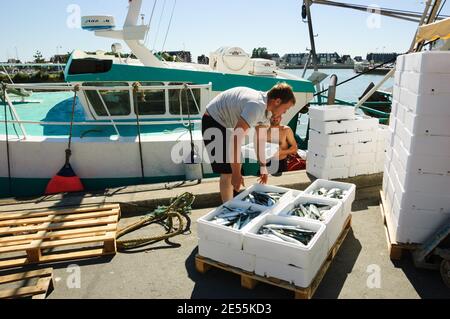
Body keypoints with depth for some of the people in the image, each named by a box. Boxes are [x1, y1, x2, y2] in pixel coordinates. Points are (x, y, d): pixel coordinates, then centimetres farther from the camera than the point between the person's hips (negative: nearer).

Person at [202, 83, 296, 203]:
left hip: (227, 123, 10)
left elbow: (260, 139, 8)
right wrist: (236, 173, -34)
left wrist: (263, 166, 7)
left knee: (237, 164, 18)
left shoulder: (266, 109, -1)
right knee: (228, 171, -12)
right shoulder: (257, 106, -32)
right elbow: (236, 138, -37)